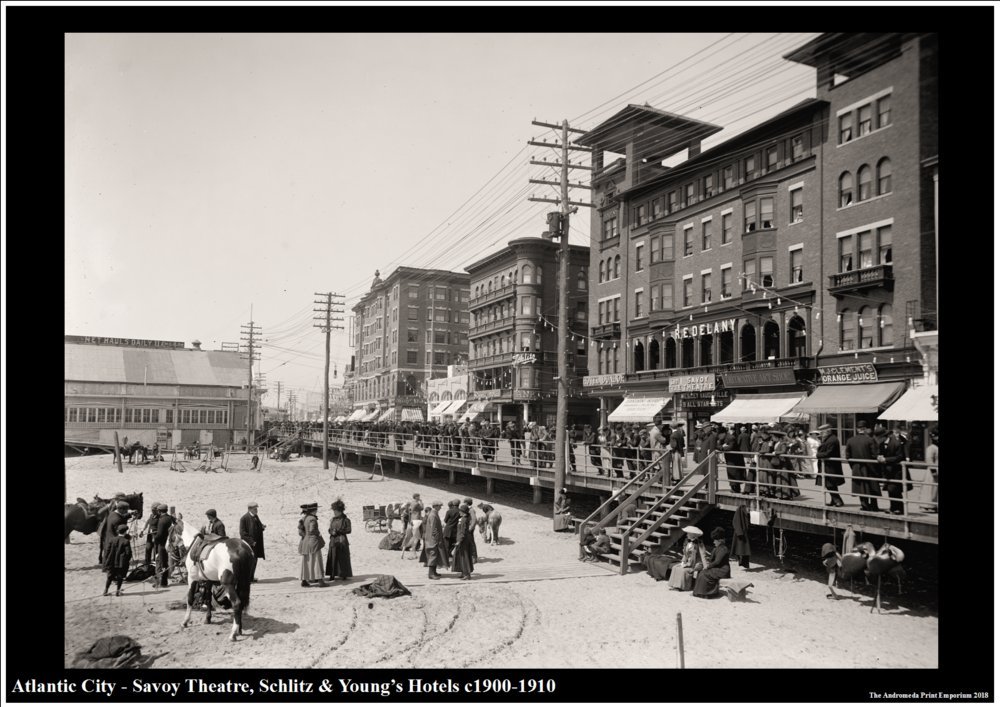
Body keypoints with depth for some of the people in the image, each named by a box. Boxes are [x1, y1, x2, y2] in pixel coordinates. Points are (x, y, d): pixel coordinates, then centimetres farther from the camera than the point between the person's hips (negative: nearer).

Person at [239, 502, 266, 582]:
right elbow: (242, 533, -16)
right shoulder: (244, 518, -14)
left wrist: (262, 527, -2)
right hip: (248, 544, -8)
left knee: (255, 560, 12)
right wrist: (251, 541, -21)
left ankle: (251, 577, 22)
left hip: (256, 544, 8)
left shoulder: (256, 517, 11)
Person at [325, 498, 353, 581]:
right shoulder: (332, 520, 10)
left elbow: (349, 530, -10)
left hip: (342, 541, -4)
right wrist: (332, 532, -9)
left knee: (343, 558, 0)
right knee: (333, 558, 1)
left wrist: (338, 531, -17)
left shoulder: (346, 520, -6)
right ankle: (333, 575, 7)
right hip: (333, 541, 4)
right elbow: (330, 529, 14)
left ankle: (344, 575, 10)